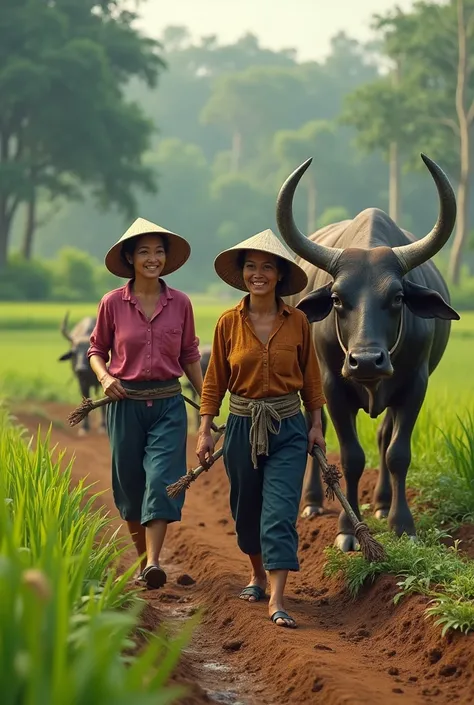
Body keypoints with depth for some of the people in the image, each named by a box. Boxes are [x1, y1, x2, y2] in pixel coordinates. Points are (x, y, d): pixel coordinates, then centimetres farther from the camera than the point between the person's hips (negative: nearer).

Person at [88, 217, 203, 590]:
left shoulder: (180, 303, 2)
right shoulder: (113, 303, -2)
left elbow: (190, 356, 10)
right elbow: (97, 349, 9)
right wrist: (105, 377, -11)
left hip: (168, 403, 0)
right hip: (126, 402, 0)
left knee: (162, 480, -13)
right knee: (130, 482, 8)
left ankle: (153, 563, -19)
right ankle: (143, 559, 25)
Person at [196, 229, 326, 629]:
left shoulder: (297, 322, -2)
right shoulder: (229, 323, -2)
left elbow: (310, 376, 7)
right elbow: (215, 381, 3)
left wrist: (316, 424, 4)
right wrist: (205, 430, 0)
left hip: (288, 429, -1)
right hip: (242, 427, 1)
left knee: (280, 513, -10)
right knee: (246, 510, 14)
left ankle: (277, 601, -14)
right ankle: (258, 575, 38)